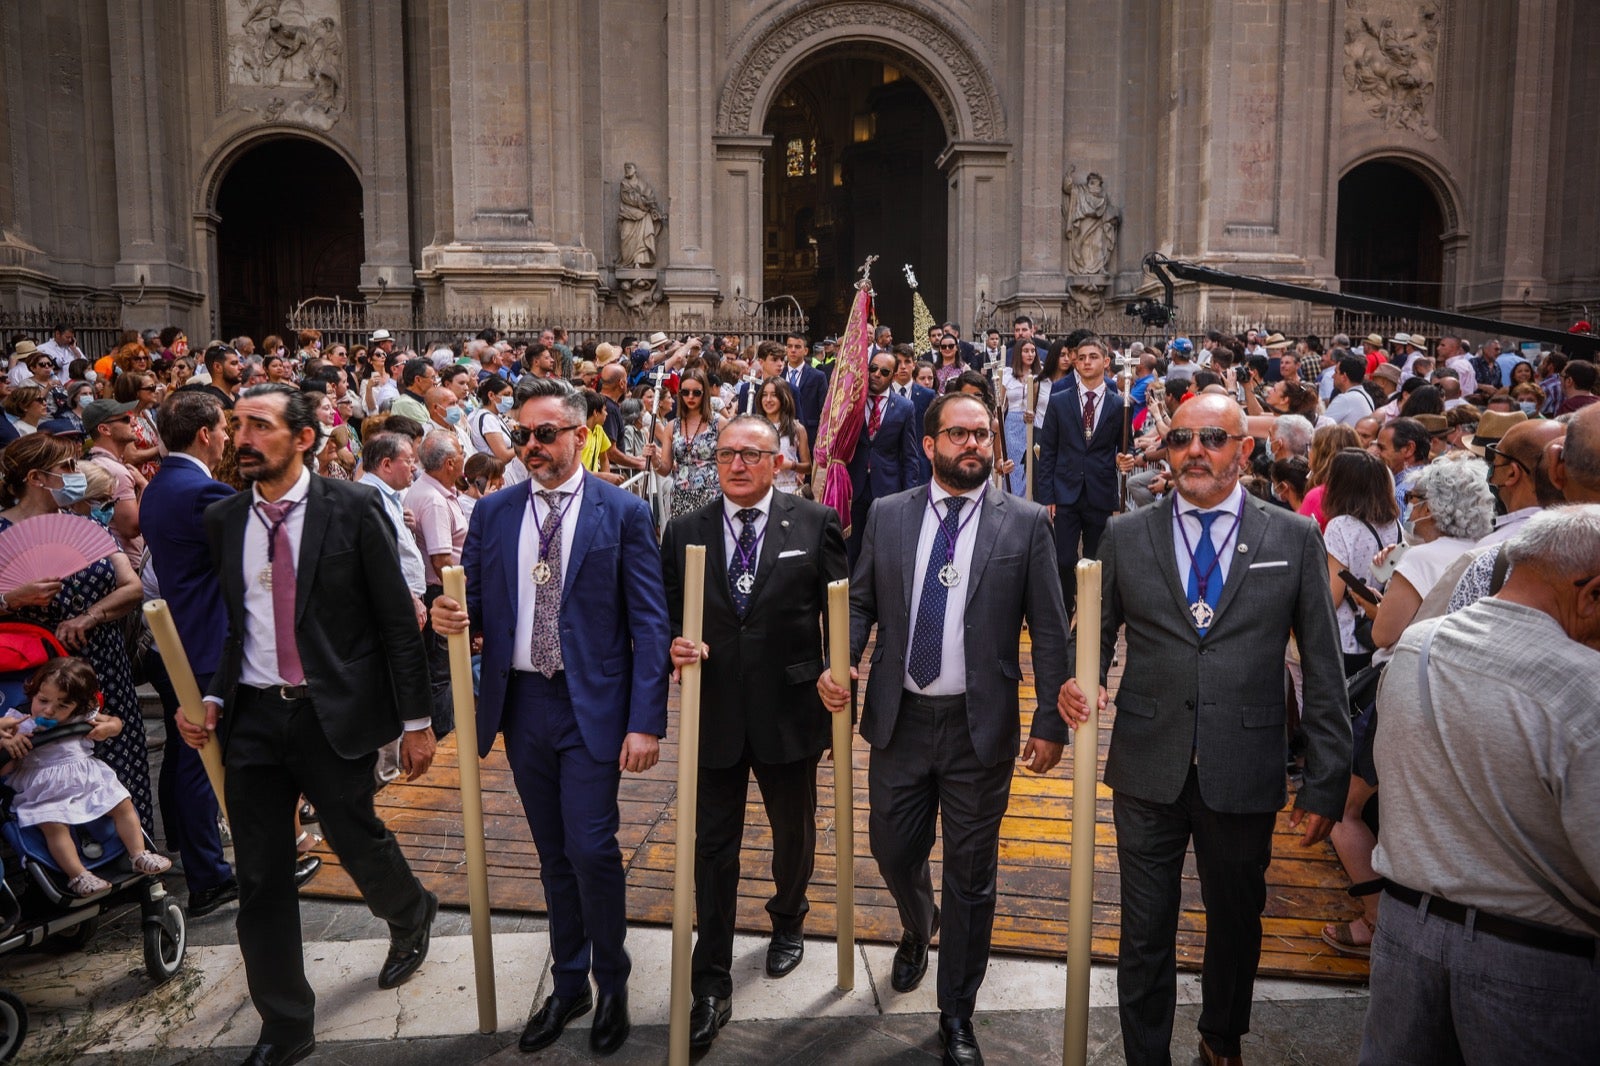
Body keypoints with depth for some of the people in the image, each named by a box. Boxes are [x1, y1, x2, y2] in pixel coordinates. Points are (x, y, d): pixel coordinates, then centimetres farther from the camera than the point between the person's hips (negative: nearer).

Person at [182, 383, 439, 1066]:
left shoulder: (353, 509, -8)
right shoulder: (222, 521, 5)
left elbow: (397, 619, -7)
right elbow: (227, 623, 13)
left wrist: (416, 719, -7)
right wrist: (212, 698, -3)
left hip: (336, 711, -4)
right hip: (252, 716, 4)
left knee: (357, 841, 9)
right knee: (259, 877, 7)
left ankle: (411, 915, 45)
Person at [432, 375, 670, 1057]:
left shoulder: (623, 513, -5)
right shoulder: (492, 513, 6)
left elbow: (649, 625, -7)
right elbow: (476, 609, 10)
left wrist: (646, 722, -13)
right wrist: (448, 617, -15)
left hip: (591, 706, -4)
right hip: (521, 703, 4)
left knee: (592, 849, -6)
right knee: (554, 854, 15)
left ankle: (612, 986, 19)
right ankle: (569, 983, 33)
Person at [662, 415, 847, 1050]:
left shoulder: (816, 525, -4)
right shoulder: (683, 533, 2)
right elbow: (667, 615, 5)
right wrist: (674, 647, -17)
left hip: (790, 712, 0)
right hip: (713, 715, 1)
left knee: (794, 831, 20)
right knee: (713, 848, 6)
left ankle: (788, 921, 50)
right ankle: (712, 985, 19)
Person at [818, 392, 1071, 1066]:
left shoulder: (1025, 524, -3)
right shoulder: (887, 516, 3)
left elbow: (1049, 631, -3)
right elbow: (860, 603, 8)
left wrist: (1050, 724, -6)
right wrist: (838, 662, -9)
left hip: (981, 728, -2)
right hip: (899, 719, 2)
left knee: (970, 876, 9)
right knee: (893, 850, 15)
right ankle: (918, 930, 52)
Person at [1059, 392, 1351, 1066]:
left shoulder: (1294, 539, -2)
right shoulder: (1125, 536, 1)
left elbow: (1323, 673, -1)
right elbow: (1098, 633, 6)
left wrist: (1326, 783, -2)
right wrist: (1081, 681, -17)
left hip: (1244, 777, 0)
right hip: (1147, 771, 0)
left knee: (1236, 924, 21)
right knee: (1144, 935, 11)